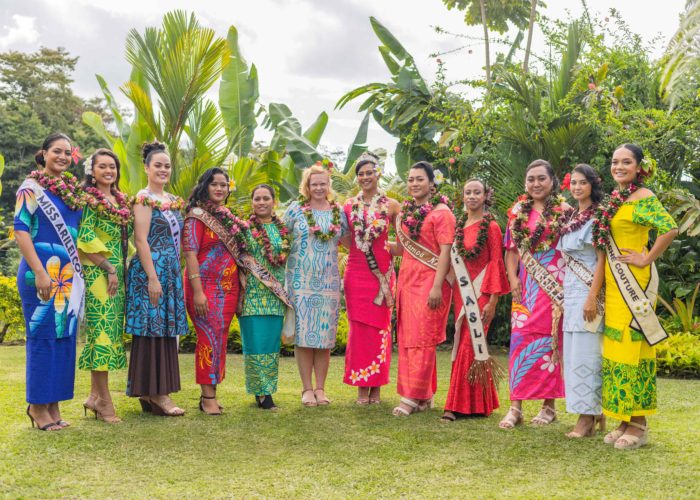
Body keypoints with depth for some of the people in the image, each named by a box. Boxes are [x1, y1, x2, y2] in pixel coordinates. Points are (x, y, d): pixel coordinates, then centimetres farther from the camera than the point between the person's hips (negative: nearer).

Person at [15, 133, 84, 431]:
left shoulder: (72, 189, 14)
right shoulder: (31, 187, -4)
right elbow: (21, 231, -11)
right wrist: (40, 272, -19)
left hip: (70, 272, 6)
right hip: (43, 270, -6)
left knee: (65, 335, 7)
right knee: (43, 334, -1)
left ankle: (53, 405, 17)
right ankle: (38, 406, 11)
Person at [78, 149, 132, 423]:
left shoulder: (121, 200, 18)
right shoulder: (88, 198, -4)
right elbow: (85, 238, -13)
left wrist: (124, 267, 11)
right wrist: (109, 268, -14)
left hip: (118, 271, 8)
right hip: (97, 272, -7)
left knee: (112, 328, 7)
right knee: (102, 328, -10)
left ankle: (95, 396, 14)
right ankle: (104, 401, -7)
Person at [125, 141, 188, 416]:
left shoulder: (173, 201, 16)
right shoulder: (144, 198, -8)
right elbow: (141, 240, -15)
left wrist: (177, 275, 15)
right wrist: (152, 278, -20)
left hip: (172, 271, 8)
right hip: (150, 270, -8)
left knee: (166, 330, 9)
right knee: (152, 329, -4)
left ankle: (155, 392, 17)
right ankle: (154, 393, 1)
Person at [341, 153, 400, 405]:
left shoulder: (391, 205, 2)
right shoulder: (349, 206, 8)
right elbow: (346, 240, 12)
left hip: (383, 272, -1)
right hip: (356, 271, 2)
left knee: (380, 327, 2)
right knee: (359, 327, 1)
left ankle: (377, 386, 11)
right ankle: (361, 386, 9)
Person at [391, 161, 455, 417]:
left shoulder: (441, 212, -6)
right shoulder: (406, 211, 15)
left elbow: (445, 251, -12)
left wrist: (437, 286, -19)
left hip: (429, 281, -7)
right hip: (407, 279, 7)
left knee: (422, 338, -6)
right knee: (406, 338, 8)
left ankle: (413, 396, -1)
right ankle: (424, 395, 17)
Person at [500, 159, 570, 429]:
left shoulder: (563, 211, -1)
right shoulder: (518, 212, 12)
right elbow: (511, 249, 13)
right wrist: (513, 278, 1)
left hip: (554, 285, -4)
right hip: (525, 285, 4)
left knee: (549, 339, -1)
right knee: (520, 339, -1)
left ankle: (549, 405, 11)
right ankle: (515, 407, 2)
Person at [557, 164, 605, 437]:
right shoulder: (571, 218, 15)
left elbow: (602, 259, -13)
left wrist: (592, 297, -19)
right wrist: (564, 295, 16)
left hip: (588, 291, -8)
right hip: (570, 292, 8)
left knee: (585, 352, -7)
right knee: (573, 352, 9)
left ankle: (588, 417, 0)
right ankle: (595, 413, 18)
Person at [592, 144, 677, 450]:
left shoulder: (643, 197, -11)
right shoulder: (615, 199, 13)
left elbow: (670, 229, -26)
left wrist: (647, 259, -18)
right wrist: (602, 286, 13)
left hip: (635, 281, -8)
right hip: (613, 281, 8)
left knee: (633, 344, -4)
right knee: (617, 345, 10)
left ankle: (639, 425, 6)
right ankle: (625, 420, 19)